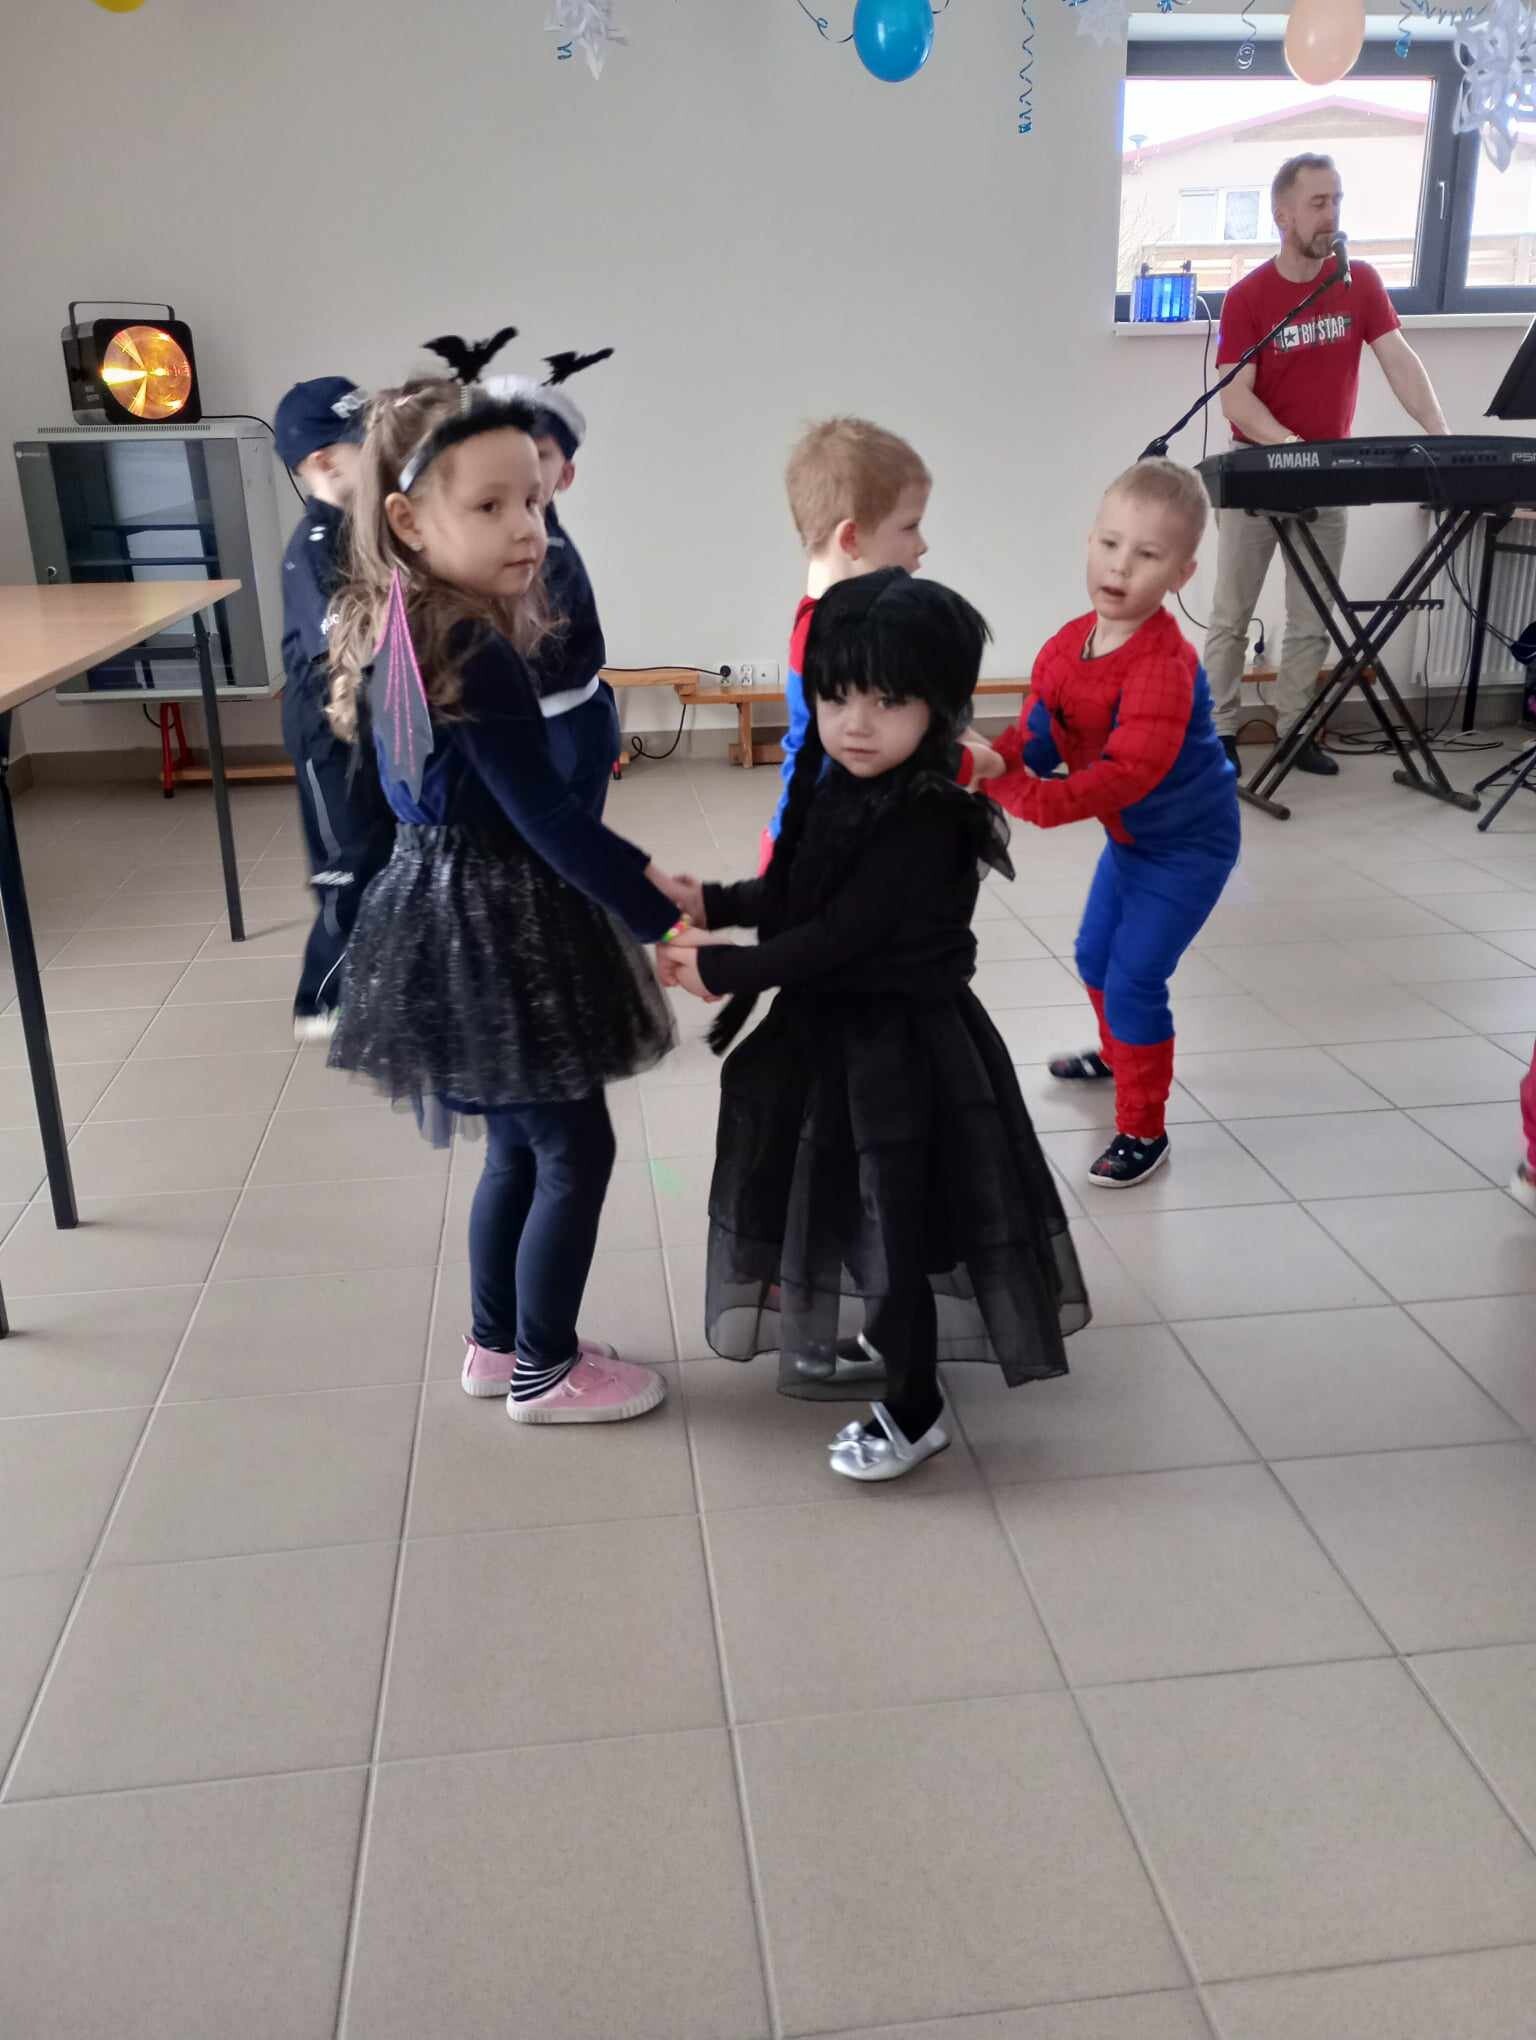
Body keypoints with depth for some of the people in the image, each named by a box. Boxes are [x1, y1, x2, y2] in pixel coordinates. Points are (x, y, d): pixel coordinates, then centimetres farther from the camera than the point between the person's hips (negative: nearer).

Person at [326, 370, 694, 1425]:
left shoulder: (397, 630, 8)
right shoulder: (475, 654, -22)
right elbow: (547, 817, -24)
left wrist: (637, 872, 12)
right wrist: (662, 918, -18)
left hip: (456, 916, 9)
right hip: (495, 929, -9)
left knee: (519, 1147, 21)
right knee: (575, 1151, 5)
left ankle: (497, 1343, 35)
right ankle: (544, 1371, 20)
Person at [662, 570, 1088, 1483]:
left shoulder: (925, 820, -25)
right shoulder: (839, 787, 3)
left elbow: (840, 935, -26)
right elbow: (795, 895, 14)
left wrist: (726, 971, -18)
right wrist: (711, 906, 0)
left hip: (903, 1049, -9)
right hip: (844, 1035, 9)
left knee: (896, 1224, 2)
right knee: (862, 1210, 23)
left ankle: (914, 1411, 19)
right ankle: (888, 1350, 46)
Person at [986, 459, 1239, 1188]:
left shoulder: (1164, 665, -33)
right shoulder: (1067, 646, -7)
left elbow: (1128, 772, -41)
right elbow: (1035, 739, -9)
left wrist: (1029, 800, -46)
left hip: (1188, 845, -8)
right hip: (1128, 837, 9)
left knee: (1133, 980, -9)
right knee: (1094, 958, 24)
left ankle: (1143, 1131, 6)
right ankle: (1117, 1055, 52)